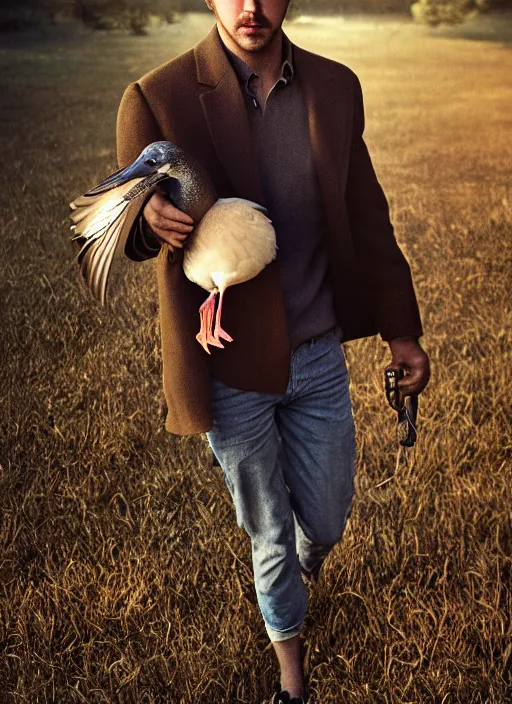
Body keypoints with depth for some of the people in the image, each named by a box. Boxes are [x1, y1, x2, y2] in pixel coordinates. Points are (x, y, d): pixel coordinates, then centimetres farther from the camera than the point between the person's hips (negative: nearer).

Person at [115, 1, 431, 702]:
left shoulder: (336, 87, 0)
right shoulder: (156, 99, -13)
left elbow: (365, 214, 7)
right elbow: (122, 226, -6)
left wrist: (401, 328, 10)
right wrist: (149, 219, -32)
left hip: (319, 355, 3)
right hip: (230, 368, -2)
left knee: (326, 521, 18)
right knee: (269, 539, 16)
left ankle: (310, 556, 59)